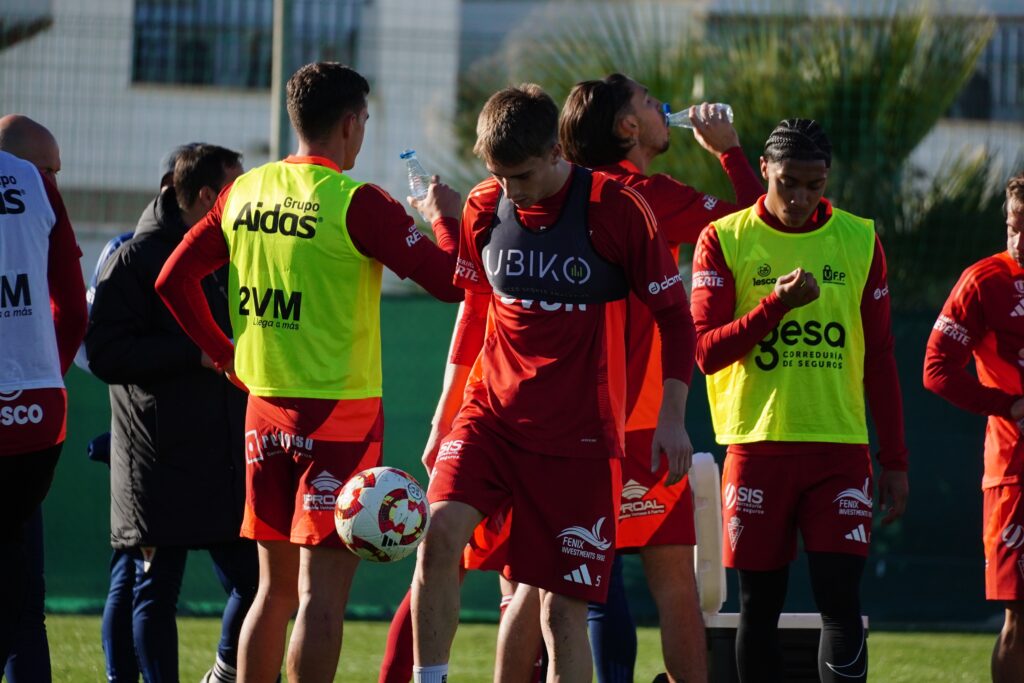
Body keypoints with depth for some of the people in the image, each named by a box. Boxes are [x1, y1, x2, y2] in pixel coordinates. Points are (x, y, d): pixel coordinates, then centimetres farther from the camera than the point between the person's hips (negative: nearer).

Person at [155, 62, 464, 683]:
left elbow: (173, 281, 13)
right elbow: (450, 280, -15)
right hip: (341, 411, -6)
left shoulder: (244, 193, 6)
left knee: (276, 586, 15)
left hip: (265, 408, 6)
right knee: (323, 592, -7)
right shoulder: (357, 202, -13)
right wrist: (445, 219, 3)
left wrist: (224, 352, 20)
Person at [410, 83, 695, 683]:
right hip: (492, 412, 3)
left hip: (578, 432, -3)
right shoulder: (484, 209, 2)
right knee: (440, 532, -23)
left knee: (563, 609, -4)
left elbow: (674, 315, -2)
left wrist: (673, 416, -8)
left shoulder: (617, 210, -9)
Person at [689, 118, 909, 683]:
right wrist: (777, 304, -17)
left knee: (840, 600, -9)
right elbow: (706, 350, -4)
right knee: (759, 605, 1)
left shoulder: (859, 240, 8)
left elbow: (879, 359, 12)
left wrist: (895, 460, 8)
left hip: (840, 448, 1)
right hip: (757, 445, -1)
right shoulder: (724, 240, 3)